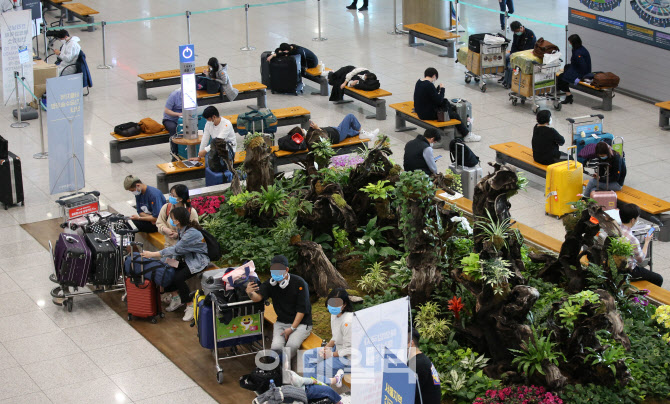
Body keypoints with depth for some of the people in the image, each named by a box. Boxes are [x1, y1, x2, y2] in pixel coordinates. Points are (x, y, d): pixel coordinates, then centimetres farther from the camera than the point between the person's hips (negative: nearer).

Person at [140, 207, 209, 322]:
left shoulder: (192, 233, -27)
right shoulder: (182, 229, 2)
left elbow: (176, 249, -28)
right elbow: (178, 247, 11)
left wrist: (152, 254, -26)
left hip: (198, 261, -9)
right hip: (186, 259, 9)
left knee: (178, 278, -28)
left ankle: (191, 305, -12)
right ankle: (176, 297, 5)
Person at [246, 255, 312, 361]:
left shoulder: (299, 283, -11)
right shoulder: (270, 284, 0)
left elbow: (302, 309, -11)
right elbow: (258, 297, -16)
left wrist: (292, 328, -17)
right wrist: (250, 293, -41)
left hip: (301, 323, -3)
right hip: (281, 322, 4)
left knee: (292, 345, -31)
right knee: (276, 346, -25)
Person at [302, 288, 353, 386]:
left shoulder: (347, 321, -28)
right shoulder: (334, 314, 2)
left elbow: (349, 350, -23)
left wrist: (332, 354, -11)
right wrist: (326, 347, -1)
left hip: (348, 359, -10)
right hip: (338, 349, 10)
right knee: (307, 356, 10)